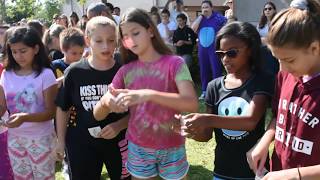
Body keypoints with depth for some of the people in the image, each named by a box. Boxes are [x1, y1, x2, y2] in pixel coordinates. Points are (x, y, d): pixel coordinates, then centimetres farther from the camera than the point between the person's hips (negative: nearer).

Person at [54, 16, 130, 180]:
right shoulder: (74, 72, -9)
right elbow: (62, 108, 2)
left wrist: (119, 125, -20)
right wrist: (61, 141, 4)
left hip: (118, 142, 0)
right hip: (81, 144, 0)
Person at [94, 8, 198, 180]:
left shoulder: (174, 63, -11)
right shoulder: (125, 71, -2)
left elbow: (192, 104, -26)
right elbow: (98, 114, -4)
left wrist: (148, 94, -38)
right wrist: (106, 101, -28)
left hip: (172, 147, -2)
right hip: (138, 148, 3)